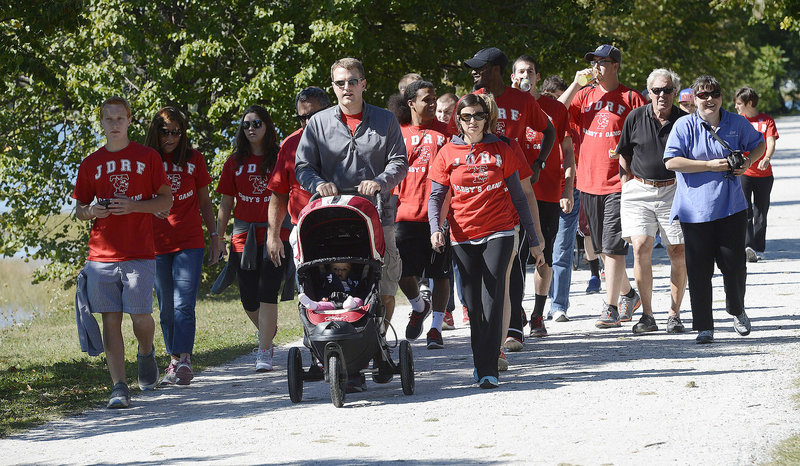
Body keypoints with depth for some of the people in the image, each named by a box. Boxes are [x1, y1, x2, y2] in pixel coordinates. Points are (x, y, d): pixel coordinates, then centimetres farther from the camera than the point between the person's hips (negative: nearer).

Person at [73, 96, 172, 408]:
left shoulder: (147, 157, 5)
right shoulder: (90, 164, 11)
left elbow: (166, 201, 5)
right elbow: (79, 209, 17)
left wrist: (134, 206, -11)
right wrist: (91, 212, -7)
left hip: (140, 253, -2)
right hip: (101, 253, 2)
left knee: (140, 315, -8)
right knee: (111, 319, -3)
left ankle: (146, 354, 26)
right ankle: (118, 387, -2)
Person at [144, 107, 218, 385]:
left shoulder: (193, 159, 5)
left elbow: (204, 201, 13)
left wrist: (214, 236, 10)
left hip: (190, 242, -1)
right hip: (157, 244, 1)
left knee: (183, 305, -13)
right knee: (167, 308, 6)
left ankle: (180, 360, -18)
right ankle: (178, 362, 13)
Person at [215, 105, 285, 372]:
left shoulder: (280, 158, 2)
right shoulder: (235, 162, 10)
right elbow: (226, 203, 13)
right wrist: (219, 236, 7)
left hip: (274, 234, -3)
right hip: (244, 236, 3)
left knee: (267, 293, -11)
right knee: (249, 298, 6)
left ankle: (264, 352, -6)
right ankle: (268, 332, 36)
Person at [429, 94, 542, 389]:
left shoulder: (500, 150, 4)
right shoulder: (448, 153, 4)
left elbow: (517, 196, 9)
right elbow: (436, 196, 6)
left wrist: (532, 237, 10)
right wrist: (435, 228, -12)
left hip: (498, 233, -1)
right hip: (464, 237, 2)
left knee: (492, 300, -11)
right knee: (473, 304, 6)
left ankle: (487, 369, -13)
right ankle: (481, 362, 20)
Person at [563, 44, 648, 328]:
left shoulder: (630, 99, -2)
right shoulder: (585, 95, 11)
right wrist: (576, 84, -5)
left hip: (618, 184, -6)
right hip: (588, 183, 6)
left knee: (612, 247, -10)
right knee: (602, 248, 13)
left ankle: (611, 308, -7)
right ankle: (627, 294, 31)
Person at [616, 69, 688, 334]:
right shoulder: (635, 118, 2)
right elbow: (623, 153, 14)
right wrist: (627, 180, 7)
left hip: (673, 191, 0)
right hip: (639, 191, 0)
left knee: (678, 252, -1)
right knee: (641, 248, -11)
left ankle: (674, 314, 11)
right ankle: (647, 315, -3)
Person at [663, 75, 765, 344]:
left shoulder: (737, 124, 6)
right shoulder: (684, 125, -3)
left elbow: (759, 144, 23)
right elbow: (671, 162, -11)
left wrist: (748, 162, 1)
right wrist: (710, 165, -14)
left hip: (732, 208, 2)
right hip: (695, 209, -2)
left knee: (734, 263, 2)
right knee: (699, 270, -1)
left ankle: (737, 311, 29)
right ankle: (704, 327, 8)